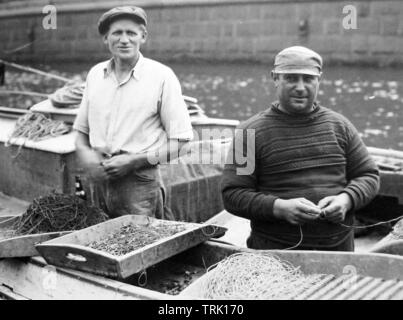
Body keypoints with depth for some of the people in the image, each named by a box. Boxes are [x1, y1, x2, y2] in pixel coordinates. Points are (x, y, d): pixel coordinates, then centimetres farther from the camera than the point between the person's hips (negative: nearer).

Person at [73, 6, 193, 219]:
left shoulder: (161, 76, -7)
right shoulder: (95, 74, 8)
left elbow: (180, 143, -8)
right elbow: (81, 131, 17)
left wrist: (133, 161, -14)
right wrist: (84, 154, -4)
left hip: (139, 184, -4)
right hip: (99, 181, 5)